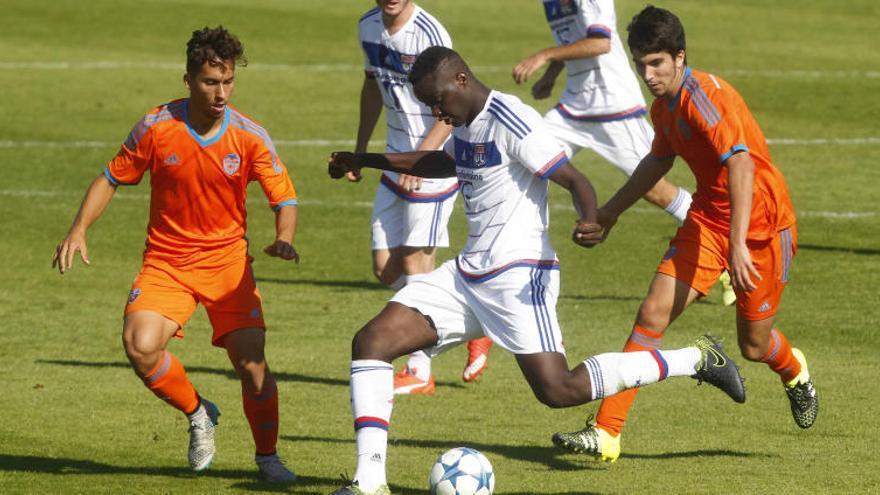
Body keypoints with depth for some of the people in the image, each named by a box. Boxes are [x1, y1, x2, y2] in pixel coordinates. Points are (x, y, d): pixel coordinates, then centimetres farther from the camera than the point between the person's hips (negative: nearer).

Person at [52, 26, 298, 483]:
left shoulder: (249, 136, -11)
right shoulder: (156, 127, -10)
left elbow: (284, 197, -6)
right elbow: (112, 178, 3)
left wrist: (283, 239, -27)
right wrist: (79, 230, -9)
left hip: (227, 258, 0)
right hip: (166, 260, 0)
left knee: (250, 359, -12)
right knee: (140, 345, -23)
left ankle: (268, 456, 13)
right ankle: (197, 414, 7)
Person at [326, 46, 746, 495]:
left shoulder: (509, 121, -14)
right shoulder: (465, 125, 14)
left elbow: (574, 180, -19)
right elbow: (443, 164, 39)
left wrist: (589, 221, -41)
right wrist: (367, 161, 44)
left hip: (517, 273, -9)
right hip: (467, 274, 9)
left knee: (558, 390, -17)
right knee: (371, 342, -2)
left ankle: (696, 359, -2)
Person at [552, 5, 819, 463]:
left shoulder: (705, 96, -25)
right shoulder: (664, 106, 3)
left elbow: (741, 164, -36)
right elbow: (659, 160, 25)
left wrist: (738, 244, -43)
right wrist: (612, 210, 30)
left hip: (763, 224, -7)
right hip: (708, 218, 7)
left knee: (753, 346, 6)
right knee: (653, 313, -11)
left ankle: (794, 372, 45)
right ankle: (606, 433, -13)